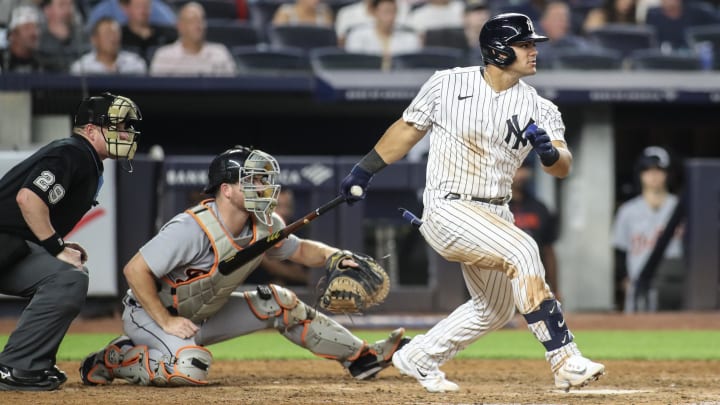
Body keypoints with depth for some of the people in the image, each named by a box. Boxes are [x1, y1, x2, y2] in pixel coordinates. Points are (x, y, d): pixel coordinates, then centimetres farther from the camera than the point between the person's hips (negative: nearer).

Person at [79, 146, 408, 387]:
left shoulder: (264, 227, -7)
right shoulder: (193, 229, -31)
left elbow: (300, 250, 12)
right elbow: (135, 270, -29)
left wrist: (333, 256, -9)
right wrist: (166, 322, -29)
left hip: (204, 315, 8)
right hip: (149, 313, -8)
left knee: (279, 303, 3)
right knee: (191, 368, -36)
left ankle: (361, 358, 10)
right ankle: (114, 359, -12)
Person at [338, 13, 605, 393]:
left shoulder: (538, 107, -1)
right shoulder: (447, 84, -7)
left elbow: (563, 167, -11)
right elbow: (408, 129, 7)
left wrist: (549, 152, -33)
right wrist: (365, 170, 9)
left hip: (495, 214, 7)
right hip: (448, 209, -7)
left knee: (496, 308, 16)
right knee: (522, 249, -28)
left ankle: (419, 358, 36)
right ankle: (565, 361, -30)